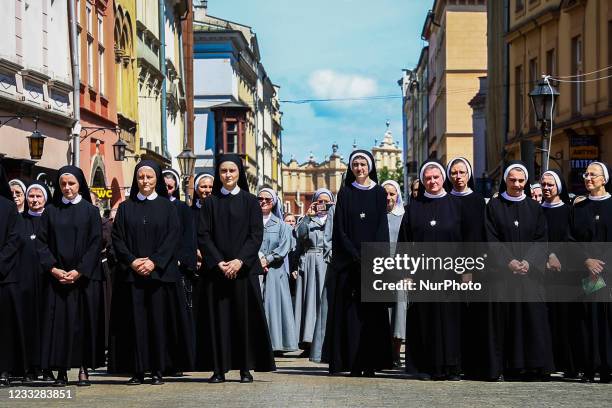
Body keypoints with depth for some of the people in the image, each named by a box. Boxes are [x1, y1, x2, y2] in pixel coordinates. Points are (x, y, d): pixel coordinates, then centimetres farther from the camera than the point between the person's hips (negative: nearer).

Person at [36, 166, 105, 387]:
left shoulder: (90, 211, 4)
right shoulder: (51, 211, 10)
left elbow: (96, 243, -2)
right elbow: (42, 242, 5)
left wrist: (79, 271, -12)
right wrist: (53, 268, -9)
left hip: (85, 276, -1)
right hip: (57, 276, 2)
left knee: (84, 321, -2)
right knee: (59, 322, -2)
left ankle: (84, 369, 2)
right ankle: (61, 371, 0)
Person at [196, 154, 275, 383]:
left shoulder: (250, 201, 6)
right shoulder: (210, 203, 9)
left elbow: (256, 235, -1)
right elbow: (203, 235, 2)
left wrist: (240, 260, -13)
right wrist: (218, 262, -10)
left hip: (243, 268, -1)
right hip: (216, 268, 1)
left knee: (244, 317, -2)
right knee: (218, 317, -1)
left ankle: (246, 368, 3)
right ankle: (218, 368, 1)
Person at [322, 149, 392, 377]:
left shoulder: (379, 193, 8)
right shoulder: (345, 193, 7)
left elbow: (382, 228, 1)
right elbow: (340, 228, 1)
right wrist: (357, 256, -11)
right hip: (349, 261, 0)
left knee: (371, 311, -3)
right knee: (350, 310, -4)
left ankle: (370, 363, -2)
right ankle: (353, 364, -3)